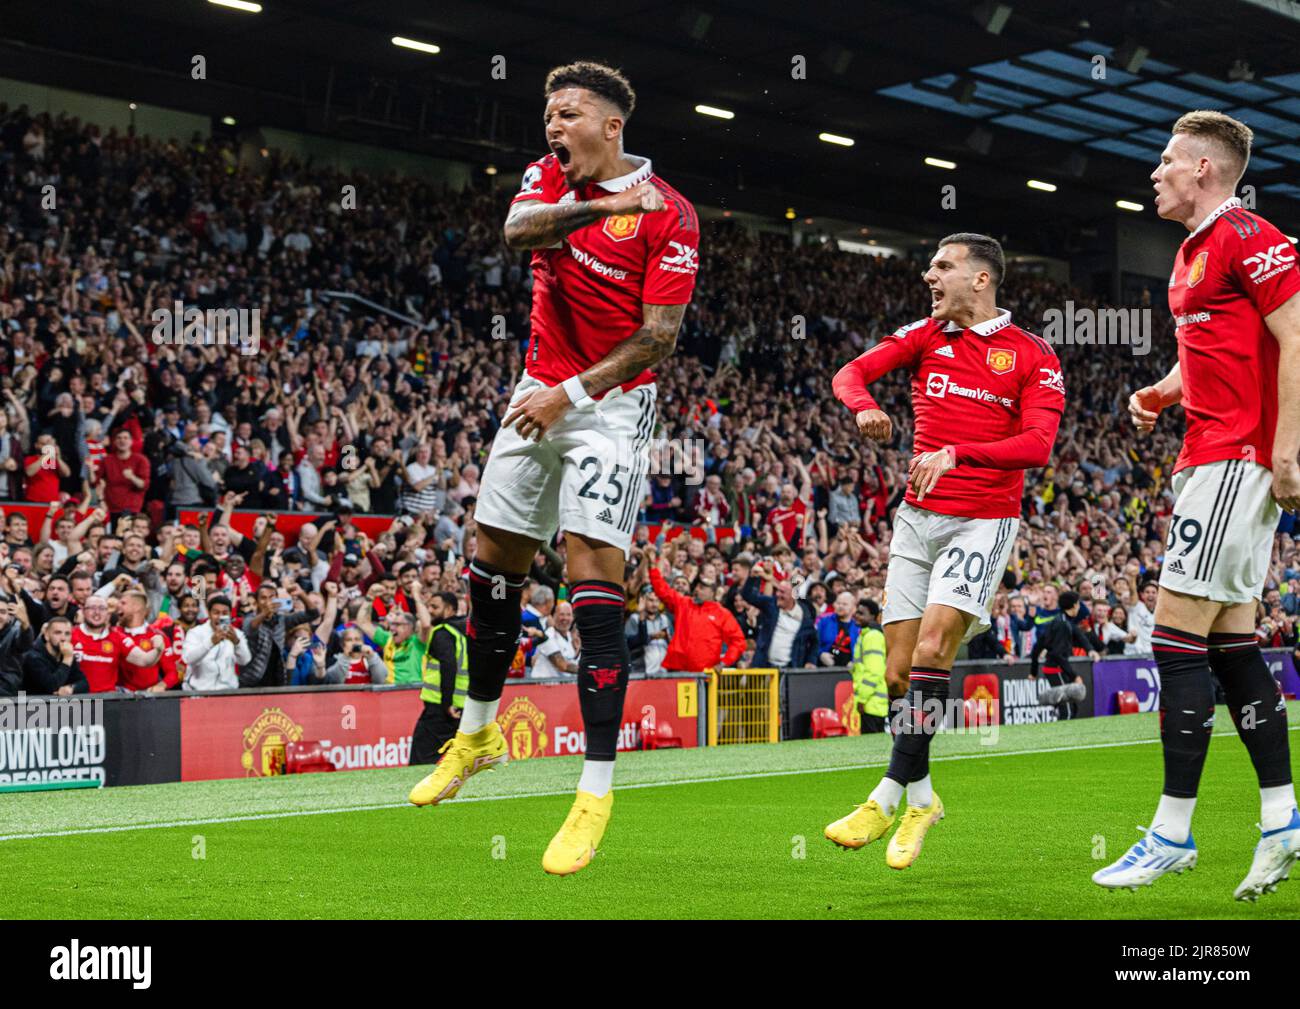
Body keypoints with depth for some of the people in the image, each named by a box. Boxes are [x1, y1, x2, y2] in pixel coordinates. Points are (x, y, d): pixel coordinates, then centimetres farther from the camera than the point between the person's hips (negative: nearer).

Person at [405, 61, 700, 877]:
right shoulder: (551, 177, 5)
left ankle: (597, 792, -13)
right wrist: (601, 205, -33)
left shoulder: (668, 215, -12)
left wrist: (572, 393, -20)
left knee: (594, 576, -15)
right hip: (541, 392, 6)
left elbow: (658, 335, -15)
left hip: (612, 404, -6)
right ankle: (480, 731, 32)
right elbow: (519, 229, -18)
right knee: (495, 559, 12)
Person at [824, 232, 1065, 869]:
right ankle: (921, 799, 17)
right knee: (899, 672, 1)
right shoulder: (925, 336, 11)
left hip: (984, 522, -4)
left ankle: (889, 795, -17)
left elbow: (1037, 445, -13)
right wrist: (864, 406, -22)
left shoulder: (1033, 356, -2)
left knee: (932, 646, -21)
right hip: (917, 517, 5)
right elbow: (851, 372, 1)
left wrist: (956, 452, -26)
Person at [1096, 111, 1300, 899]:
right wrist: (1162, 394, 11)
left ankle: (1173, 833, -6)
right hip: (1210, 459, 10)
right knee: (1230, 644, 9)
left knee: (1177, 640, -11)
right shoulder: (1192, 253, 19)